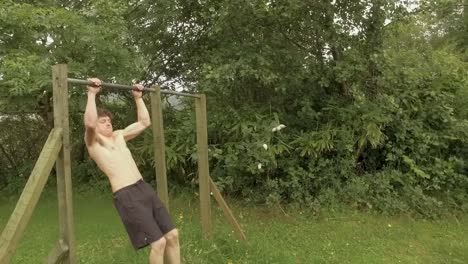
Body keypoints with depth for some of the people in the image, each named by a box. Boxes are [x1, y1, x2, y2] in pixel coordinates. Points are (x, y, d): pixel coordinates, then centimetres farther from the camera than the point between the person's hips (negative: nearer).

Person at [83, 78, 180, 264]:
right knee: (158, 242, -9)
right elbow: (90, 123, -20)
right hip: (126, 196, -7)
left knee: (172, 235, 6)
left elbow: (144, 122, 27)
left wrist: (138, 97, 27)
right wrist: (92, 94, -15)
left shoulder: (119, 136, 23)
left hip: (144, 188, 8)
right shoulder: (93, 141, 2)